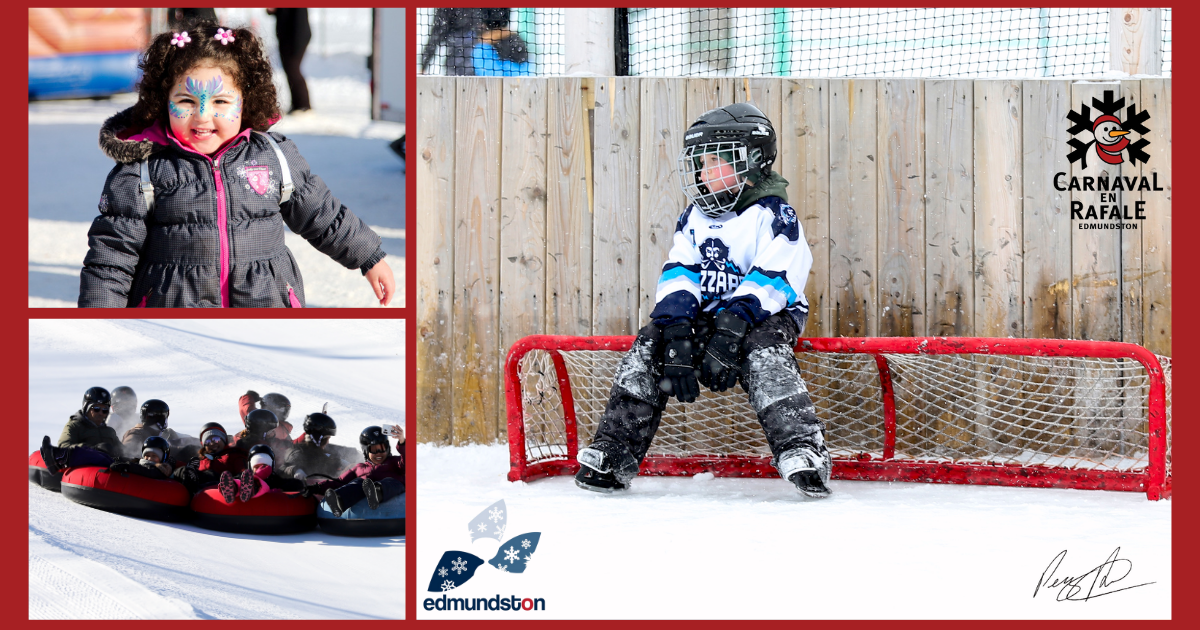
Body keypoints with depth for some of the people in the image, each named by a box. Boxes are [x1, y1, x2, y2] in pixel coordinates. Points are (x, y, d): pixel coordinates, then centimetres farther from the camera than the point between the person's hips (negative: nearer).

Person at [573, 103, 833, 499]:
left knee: (764, 354, -36)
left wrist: (731, 332, -31)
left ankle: (801, 451, -41)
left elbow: (769, 282, -19)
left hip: (763, 318, -5)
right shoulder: (696, 216, 12)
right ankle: (613, 455, -11)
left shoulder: (773, 215, -8)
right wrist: (676, 329, -18)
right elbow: (679, 273, 1)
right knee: (649, 348, -15)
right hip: (706, 316, 5)